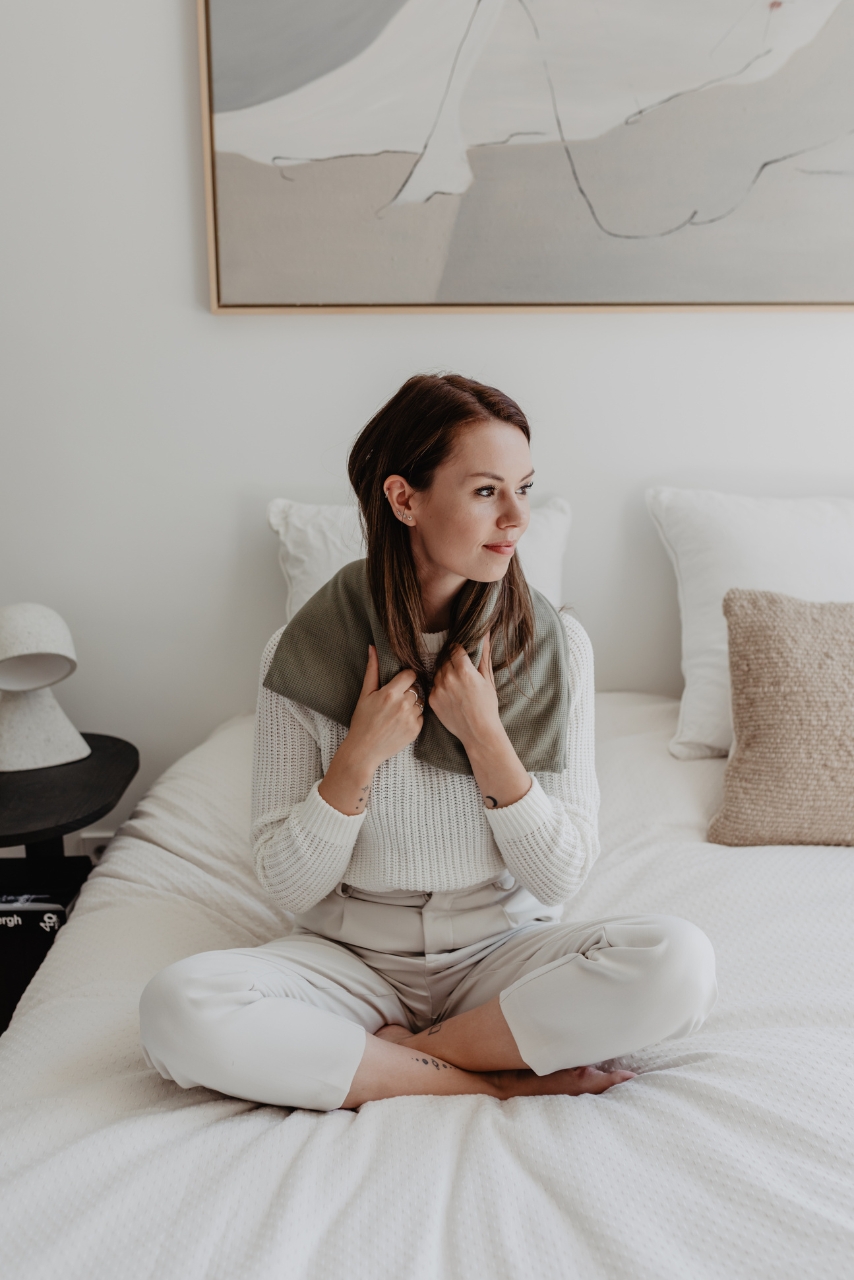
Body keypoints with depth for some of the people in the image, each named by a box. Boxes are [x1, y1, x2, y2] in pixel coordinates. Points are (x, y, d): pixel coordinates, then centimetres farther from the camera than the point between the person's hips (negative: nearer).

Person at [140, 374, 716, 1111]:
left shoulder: (555, 647, -7)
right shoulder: (305, 652, -9)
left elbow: (562, 877, -7)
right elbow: (289, 885, -6)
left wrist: (486, 738, -19)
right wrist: (359, 757, -21)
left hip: (501, 951, 1)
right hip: (353, 958, 0)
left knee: (681, 962, -27)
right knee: (178, 1008, -28)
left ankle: (382, 1058, -12)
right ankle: (503, 1076, -15)